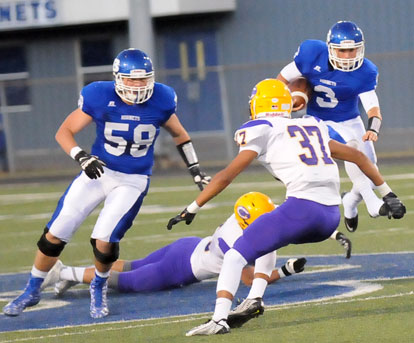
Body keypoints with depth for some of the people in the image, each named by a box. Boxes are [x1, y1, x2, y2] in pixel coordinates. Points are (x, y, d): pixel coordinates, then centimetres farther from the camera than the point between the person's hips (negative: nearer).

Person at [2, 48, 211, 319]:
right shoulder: (100, 97, -16)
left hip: (133, 181, -1)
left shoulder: (160, 101, -12)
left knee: (104, 241, -18)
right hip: (98, 171, 1)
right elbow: (64, 132, -9)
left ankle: (99, 288, 14)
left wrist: (197, 172, 9)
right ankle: (33, 291, 22)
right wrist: (81, 157, -27)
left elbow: (179, 134, 8)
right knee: (55, 235, 0)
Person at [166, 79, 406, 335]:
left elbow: (226, 176, 4)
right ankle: (255, 299, 23)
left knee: (236, 256, -3)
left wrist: (192, 209, 10)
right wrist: (387, 194, 37)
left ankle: (219, 319, -22)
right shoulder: (314, 127, 26)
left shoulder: (262, 131, 7)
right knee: (267, 236, 33)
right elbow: (357, 156, 30)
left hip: (302, 207, -7)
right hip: (331, 217, 7)